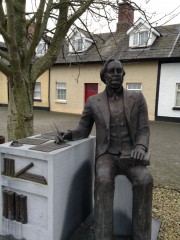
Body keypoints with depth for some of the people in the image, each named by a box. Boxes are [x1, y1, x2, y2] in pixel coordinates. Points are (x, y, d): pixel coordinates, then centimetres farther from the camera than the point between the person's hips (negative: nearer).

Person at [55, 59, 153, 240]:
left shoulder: (137, 98, 3)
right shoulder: (93, 102, 4)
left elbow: (143, 130, 1)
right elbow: (83, 131, 9)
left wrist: (140, 147, -21)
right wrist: (69, 134, -15)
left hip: (130, 156, 1)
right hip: (106, 156, 0)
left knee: (144, 180, -32)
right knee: (103, 180, -35)